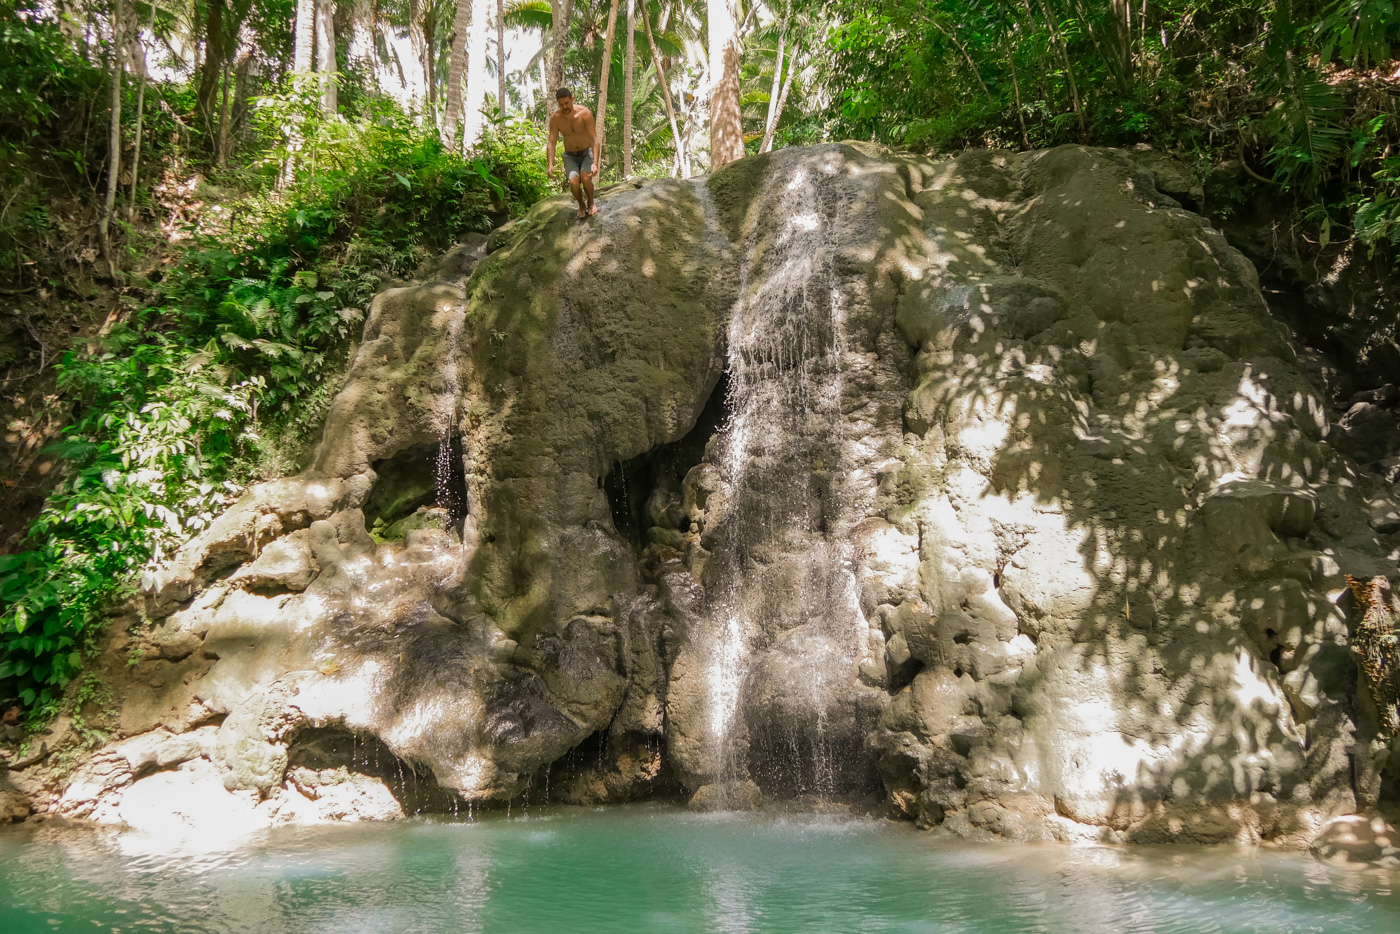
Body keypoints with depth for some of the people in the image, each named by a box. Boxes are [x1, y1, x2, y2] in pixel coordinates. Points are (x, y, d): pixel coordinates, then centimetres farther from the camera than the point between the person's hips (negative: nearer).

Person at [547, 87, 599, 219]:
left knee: (585, 177, -30)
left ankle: (591, 203, 1)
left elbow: (594, 139, -25)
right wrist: (550, 165, -30)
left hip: (587, 153, -2)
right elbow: (551, 143, -14)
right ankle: (581, 205, 6)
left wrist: (595, 163, -37)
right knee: (574, 181, -25)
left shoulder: (585, 113, -22)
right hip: (570, 156, 2)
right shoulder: (555, 118, -15)